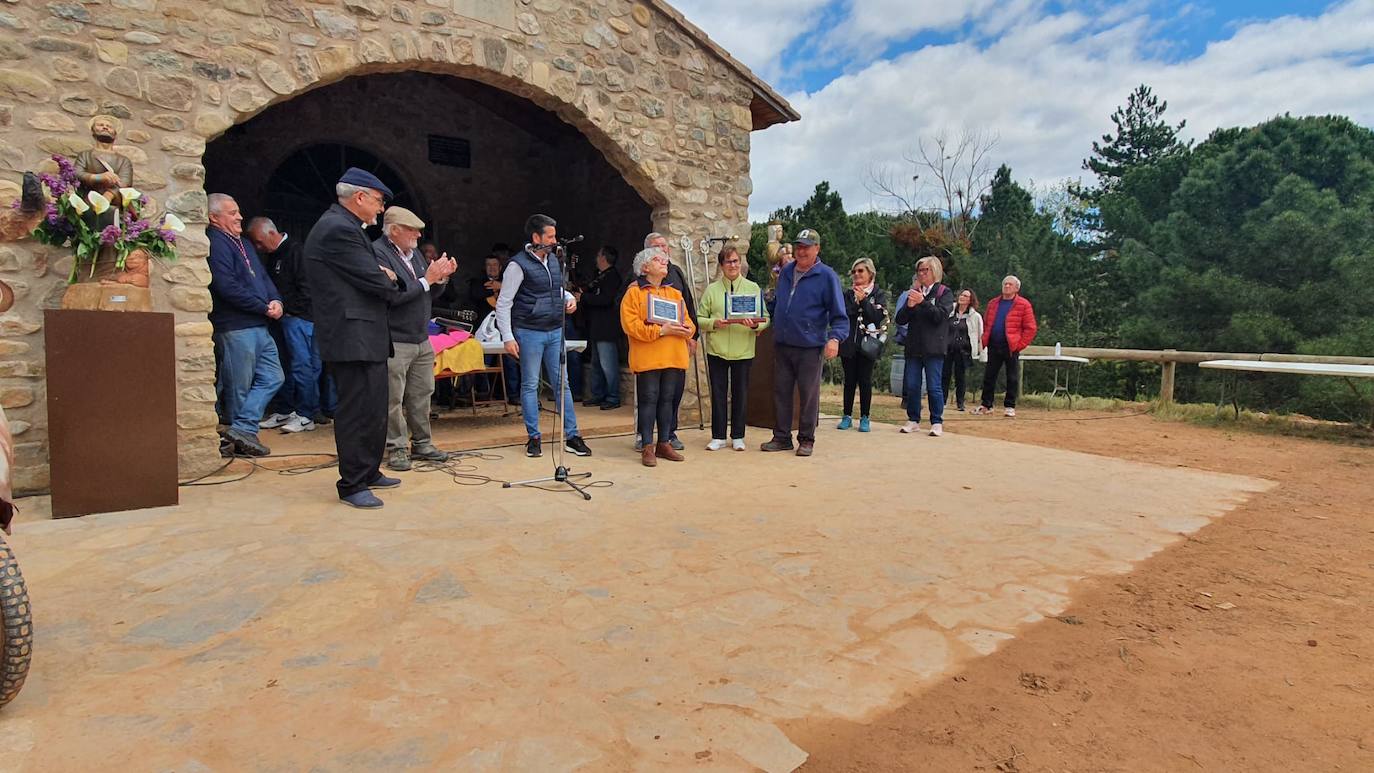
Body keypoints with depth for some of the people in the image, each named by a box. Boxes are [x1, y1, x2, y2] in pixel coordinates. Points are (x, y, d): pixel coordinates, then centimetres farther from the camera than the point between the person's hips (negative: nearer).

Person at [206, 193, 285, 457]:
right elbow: (228, 287, -19)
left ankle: (242, 431, 6)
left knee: (273, 377, 6)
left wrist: (276, 301, 1)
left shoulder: (242, 243, 20)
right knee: (239, 386, 0)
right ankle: (243, 429, 10)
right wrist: (264, 307, -13)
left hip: (259, 326, 9)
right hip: (234, 327, -9)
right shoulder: (215, 244, -10)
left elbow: (263, 276, 20)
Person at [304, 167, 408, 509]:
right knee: (358, 411, -5)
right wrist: (391, 283, 4)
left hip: (364, 338, 11)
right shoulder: (339, 230, -15)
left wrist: (386, 276, -2)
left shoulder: (342, 226, 18)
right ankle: (351, 485, 5)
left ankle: (368, 472, 29)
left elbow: (373, 273, 20)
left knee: (373, 409, 17)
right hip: (354, 337, -11)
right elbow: (374, 281, -17)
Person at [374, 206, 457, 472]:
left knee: (421, 395, 13)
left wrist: (441, 278, 0)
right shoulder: (378, 253, -11)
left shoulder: (414, 253, 15)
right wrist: (427, 279, -17)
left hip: (422, 340, 8)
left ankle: (422, 444, 23)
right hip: (394, 341, -8)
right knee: (393, 400, -1)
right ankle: (396, 449, 9)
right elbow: (392, 294, -22)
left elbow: (430, 294, 20)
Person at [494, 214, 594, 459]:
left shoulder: (553, 259, 10)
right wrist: (508, 338, -15)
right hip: (529, 333, -6)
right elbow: (503, 304, -10)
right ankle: (534, 438, 15)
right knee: (530, 385, 4)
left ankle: (571, 436, 13)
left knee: (562, 383, 7)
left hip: (555, 331, 6)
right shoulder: (519, 264, -10)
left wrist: (569, 298, 3)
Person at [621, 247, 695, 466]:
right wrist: (660, 330, -18)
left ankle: (664, 444, 19)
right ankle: (647, 447, 4)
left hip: (674, 357, 5)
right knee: (648, 399, -2)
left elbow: (688, 320, 18)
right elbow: (630, 325, -11)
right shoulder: (634, 293, 0)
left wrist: (686, 329, -6)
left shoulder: (675, 293, 19)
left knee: (667, 399, 10)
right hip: (647, 357, -5)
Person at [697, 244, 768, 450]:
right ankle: (718, 436, 16)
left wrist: (755, 324, -19)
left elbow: (765, 318, 2)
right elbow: (700, 318, 4)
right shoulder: (712, 289, 6)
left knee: (740, 393, 6)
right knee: (718, 394, 5)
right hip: (716, 350, 1)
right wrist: (714, 323, -15)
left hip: (743, 351, 0)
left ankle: (737, 436, 19)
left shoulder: (753, 288, 5)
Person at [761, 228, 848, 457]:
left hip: (810, 347, -5)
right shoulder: (786, 271, 11)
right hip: (781, 344, 5)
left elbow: (839, 314, -8)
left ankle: (806, 440, 16)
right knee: (781, 392, 9)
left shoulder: (827, 276, -6)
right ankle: (782, 437, 20)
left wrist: (835, 337, -22)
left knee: (808, 395, 3)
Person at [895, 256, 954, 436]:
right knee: (911, 386, 4)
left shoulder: (944, 293, 3)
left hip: (934, 348, -4)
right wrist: (909, 306, -9)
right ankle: (913, 420, 16)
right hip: (914, 347, 4)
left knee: (933, 387, -3)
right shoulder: (914, 292, 14)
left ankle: (937, 422, 7)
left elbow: (941, 315, -12)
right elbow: (900, 320, 9)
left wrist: (923, 302, -18)